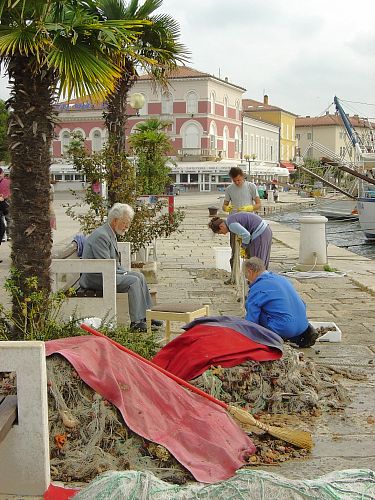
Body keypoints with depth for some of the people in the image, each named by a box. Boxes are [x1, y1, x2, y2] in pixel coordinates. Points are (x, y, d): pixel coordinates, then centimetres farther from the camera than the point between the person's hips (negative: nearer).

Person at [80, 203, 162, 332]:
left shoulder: (111, 234, 14)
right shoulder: (101, 236, -20)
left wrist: (124, 271, 6)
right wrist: (124, 273, -13)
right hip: (95, 277, -11)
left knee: (139, 276, 5)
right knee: (133, 281, -20)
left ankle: (146, 315, 6)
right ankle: (136, 322, -16)